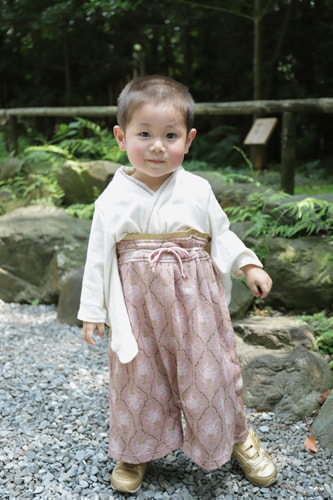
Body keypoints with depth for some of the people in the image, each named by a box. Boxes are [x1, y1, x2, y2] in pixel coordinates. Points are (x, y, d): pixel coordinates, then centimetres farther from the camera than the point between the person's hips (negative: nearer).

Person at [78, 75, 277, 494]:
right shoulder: (113, 199, -6)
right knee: (139, 377, 12)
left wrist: (249, 266, -1)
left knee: (210, 372, 11)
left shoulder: (197, 191, -4)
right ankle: (137, 451, 36)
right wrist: (93, 310, 1)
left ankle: (238, 437, 37)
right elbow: (99, 257, -1)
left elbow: (222, 235, 9)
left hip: (195, 301, 1)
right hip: (138, 305, 0)